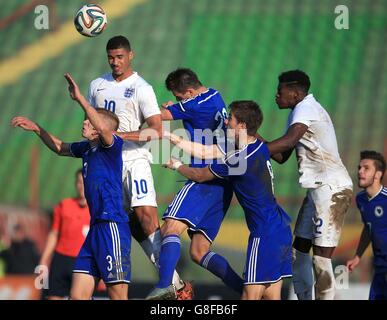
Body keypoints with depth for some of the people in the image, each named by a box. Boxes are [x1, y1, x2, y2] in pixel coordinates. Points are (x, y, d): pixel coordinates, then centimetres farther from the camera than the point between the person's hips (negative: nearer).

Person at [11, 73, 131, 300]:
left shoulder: (112, 146, -6)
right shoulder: (87, 148, 18)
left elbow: (103, 129, -29)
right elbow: (60, 148, 37)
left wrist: (80, 99, -30)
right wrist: (37, 129, 29)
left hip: (112, 226, -9)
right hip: (95, 228, 9)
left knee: (118, 296, -9)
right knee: (77, 295, 4)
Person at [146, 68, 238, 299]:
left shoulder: (197, 105, -10)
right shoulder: (215, 97, 18)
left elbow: (159, 115, -3)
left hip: (205, 180, -10)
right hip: (221, 185, 10)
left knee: (171, 227, -25)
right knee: (199, 252, 11)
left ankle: (164, 286, -46)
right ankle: (246, 290, 3)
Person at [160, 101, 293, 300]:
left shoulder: (239, 160, -18)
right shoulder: (258, 147, 9)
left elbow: (199, 176, -1)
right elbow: (204, 152, 16)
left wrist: (176, 165, 19)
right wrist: (170, 137, 17)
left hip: (266, 234, -9)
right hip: (281, 228, 9)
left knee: (251, 296, -11)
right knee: (271, 296, 6)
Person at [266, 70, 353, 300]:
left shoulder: (306, 108, -12)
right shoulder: (299, 112, 18)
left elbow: (289, 141, -30)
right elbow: (282, 156, 17)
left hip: (331, 188, -11)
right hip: (319, 188, 11)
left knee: (321, 258, -13)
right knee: (300, 249, 14)